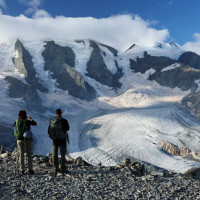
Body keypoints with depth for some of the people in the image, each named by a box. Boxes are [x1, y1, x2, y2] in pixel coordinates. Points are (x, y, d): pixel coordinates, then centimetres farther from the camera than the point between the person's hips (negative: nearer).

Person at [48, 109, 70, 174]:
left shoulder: (52, 121, 0)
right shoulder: (64, 121, -13)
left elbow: (49, 131, 3)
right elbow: (68, 128, 2)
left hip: (54, 139, 4)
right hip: (62, 139, -4)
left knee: (55, 154, 11)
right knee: (63, 154, 3)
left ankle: (56, 169, 15)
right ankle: (63, 169, 4)